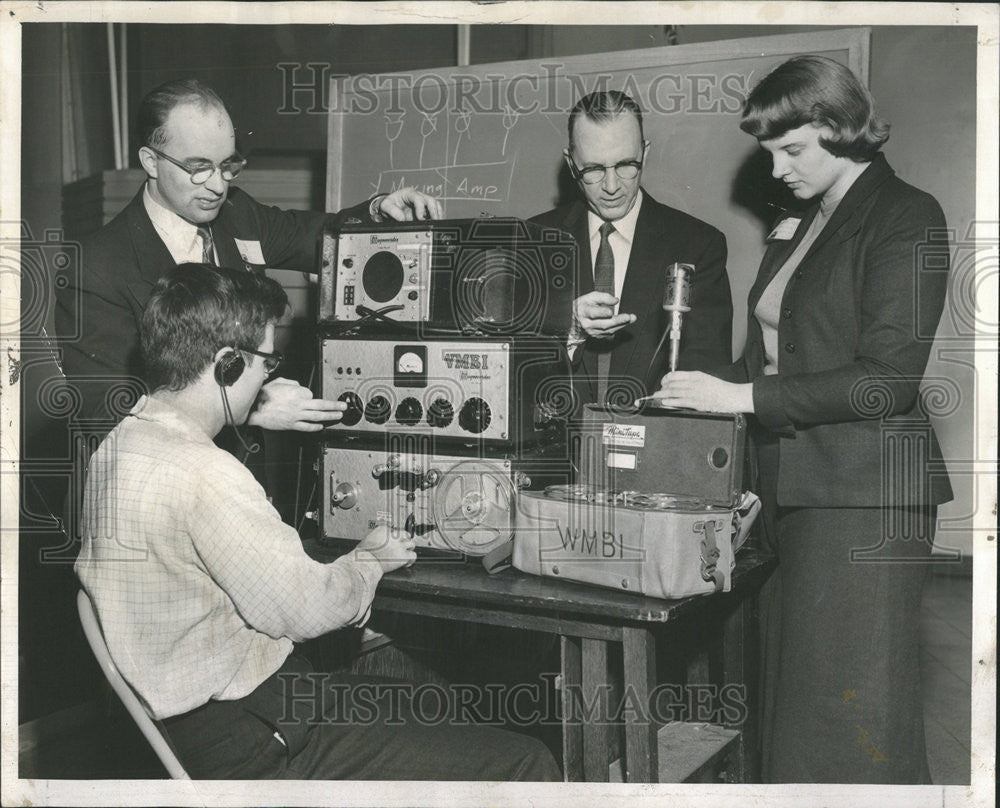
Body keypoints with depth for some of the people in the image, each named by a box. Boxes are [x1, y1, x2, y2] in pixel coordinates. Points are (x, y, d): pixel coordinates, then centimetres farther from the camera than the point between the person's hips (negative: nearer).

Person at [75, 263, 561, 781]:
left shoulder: (119, 444, 7)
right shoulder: (204, 475, -26)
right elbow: (304, 609, -19)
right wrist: (370, 559, 0)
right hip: (249, 747, -11)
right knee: (527, 766, -9)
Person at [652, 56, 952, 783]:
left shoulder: (906, 218, -6)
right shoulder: (798, 227, 18)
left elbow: (888, 380, -15)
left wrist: (744, 396, -16)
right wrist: (703, 389, 4)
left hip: (863, 498, -7)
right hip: (797, 490, 8)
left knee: (853, 719, -3)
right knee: (796, 708, 10)